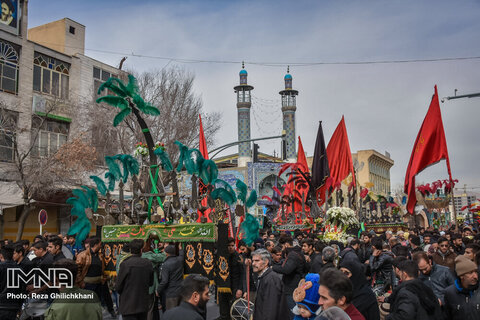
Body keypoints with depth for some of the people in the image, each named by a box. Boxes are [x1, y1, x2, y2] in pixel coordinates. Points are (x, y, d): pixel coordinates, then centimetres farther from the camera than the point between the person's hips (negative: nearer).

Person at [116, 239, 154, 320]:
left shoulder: (125, 264, -15)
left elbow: (118, 287, -8)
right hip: (144, 304, 4)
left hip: (129, 305, -4)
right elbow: (151, 283, 9)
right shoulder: (148, 264, -2)